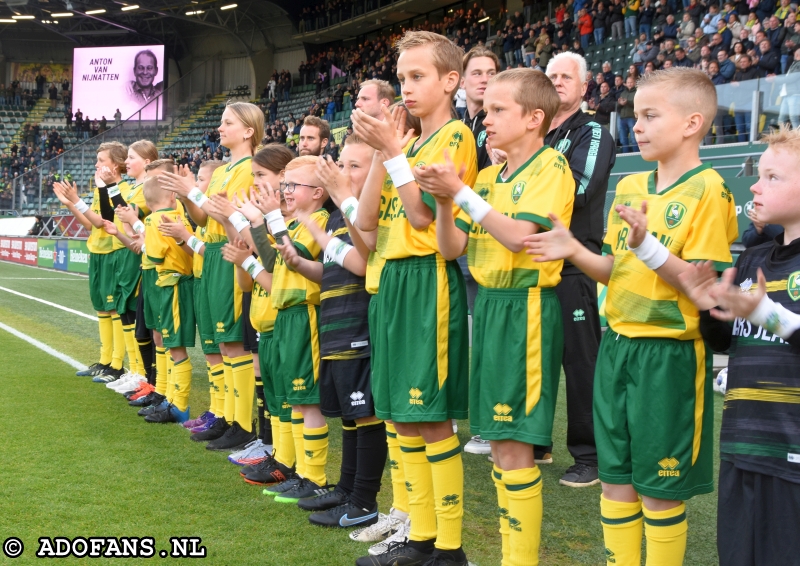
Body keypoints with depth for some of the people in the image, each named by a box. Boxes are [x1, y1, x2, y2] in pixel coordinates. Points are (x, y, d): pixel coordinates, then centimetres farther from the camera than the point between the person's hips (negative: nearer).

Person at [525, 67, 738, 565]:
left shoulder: (708, 191, -11)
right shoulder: (629, 187, 9)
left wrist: (648, 246, -28)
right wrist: (575, 252, -3)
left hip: (670, 353, -6)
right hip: (618, 345, 6)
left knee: (659, 485, 5)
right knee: (615, 475, 14)